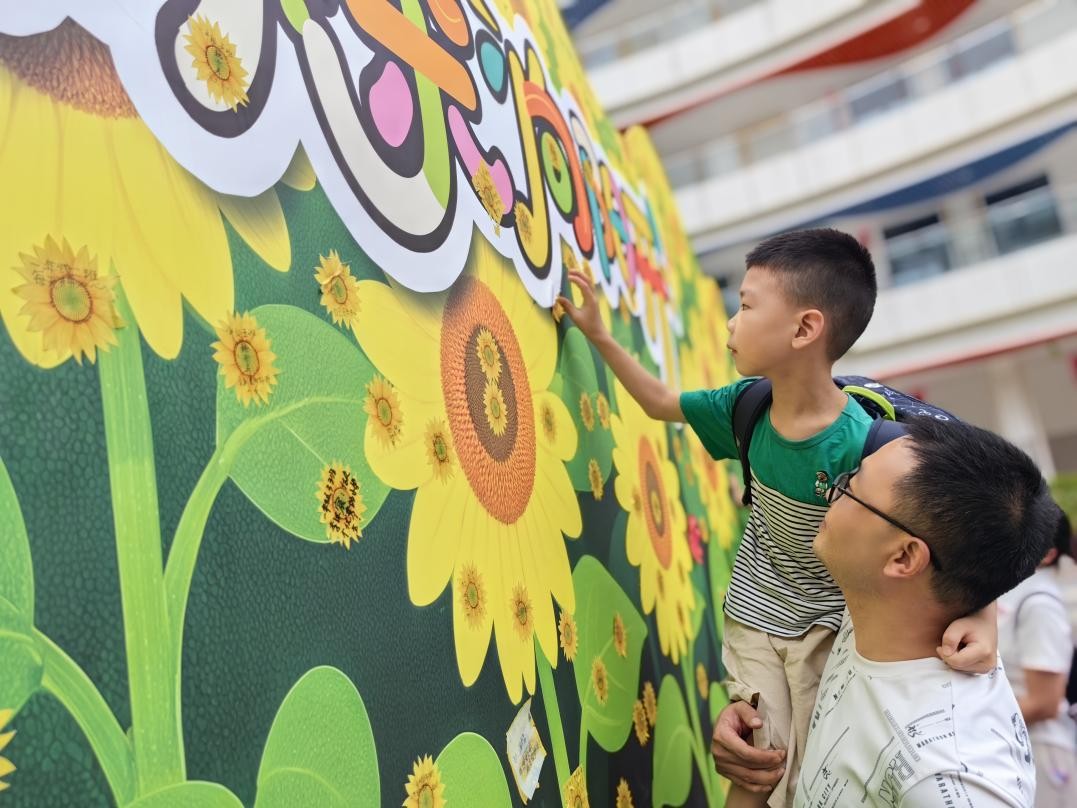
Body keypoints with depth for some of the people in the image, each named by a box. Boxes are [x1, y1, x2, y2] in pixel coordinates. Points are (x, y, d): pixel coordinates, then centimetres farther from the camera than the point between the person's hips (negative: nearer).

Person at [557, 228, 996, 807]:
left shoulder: (863, 444, -29)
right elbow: (660, 403, 4)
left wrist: (979, 613, -40)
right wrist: (597, 333, 2)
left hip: (830, 631, -3)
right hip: (753, 619, 3)